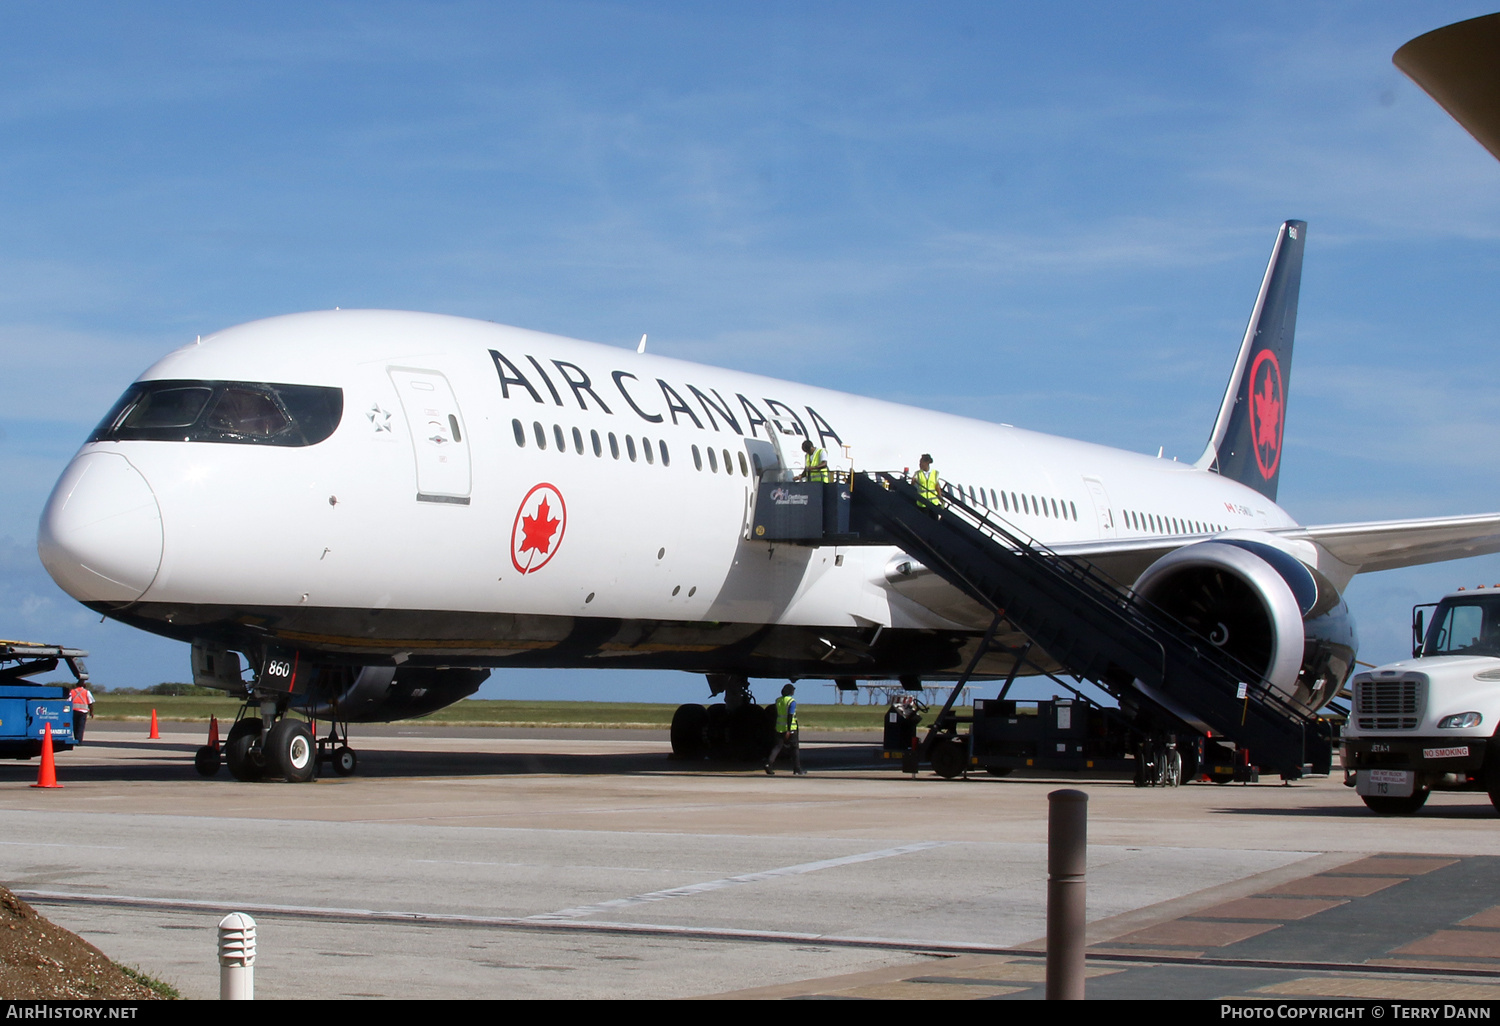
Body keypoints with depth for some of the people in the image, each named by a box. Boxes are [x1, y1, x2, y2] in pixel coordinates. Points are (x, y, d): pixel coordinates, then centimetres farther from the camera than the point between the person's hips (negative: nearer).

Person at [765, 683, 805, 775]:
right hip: (790, 729, -5)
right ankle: (797, 770, 8)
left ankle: (769, 763, -16)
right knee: (795, 748, 6)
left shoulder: (778, 700, 10)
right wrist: (788, 731, -21)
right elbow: (790, 716, -18)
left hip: (779, 728, 5)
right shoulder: (792, 701, -11)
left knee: (778, 746, 5)